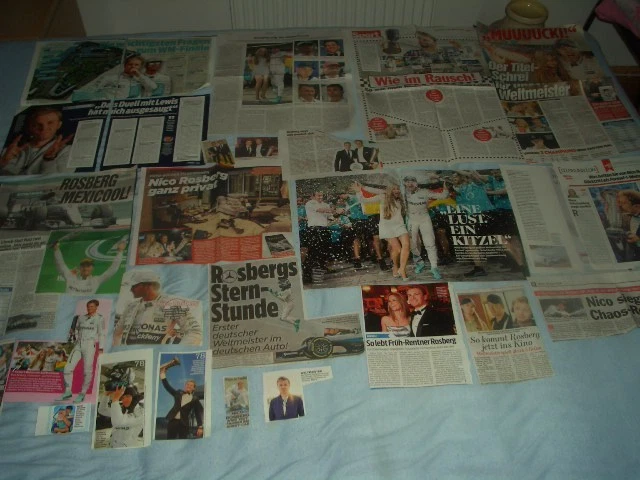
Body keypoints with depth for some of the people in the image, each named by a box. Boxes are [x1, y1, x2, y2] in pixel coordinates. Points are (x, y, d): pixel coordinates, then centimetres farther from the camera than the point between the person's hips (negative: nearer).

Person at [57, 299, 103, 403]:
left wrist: (100, 349, -9)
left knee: (87, 371, -6)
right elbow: (76, 330, 23)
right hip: (78, 345, 5)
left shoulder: (99, 319, 2)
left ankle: (83, 393, 7)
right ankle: (68, 392, 8)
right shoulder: (81, 317, 15)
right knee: (68, 368, -4)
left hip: (90, 345, -4)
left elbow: (101, 334, -2)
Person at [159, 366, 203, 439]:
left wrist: (200, 427, -4)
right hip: (173, 420, 3)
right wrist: (163, 374, 2)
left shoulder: (195, 399, 5)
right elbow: (168, 387, 10)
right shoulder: (178, 393, 15)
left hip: (183, 423, -2)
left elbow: (198, 413, 4)